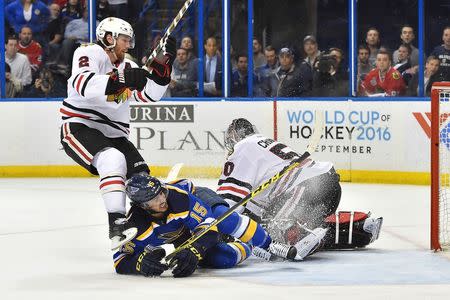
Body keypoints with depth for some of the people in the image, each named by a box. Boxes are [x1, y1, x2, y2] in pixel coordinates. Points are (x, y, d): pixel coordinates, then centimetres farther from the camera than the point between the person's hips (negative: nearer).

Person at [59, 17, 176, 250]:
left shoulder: (127, 67, 17)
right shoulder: (89, 53, -6)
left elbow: (150, 93, 9)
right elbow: (82, 84, -26)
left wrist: (164, 61, -1)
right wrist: (122, 79, -37)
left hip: (113, 133, 8)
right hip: (79, 127, -8)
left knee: (142, 176, 0)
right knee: (113, 160, -32)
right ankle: (117, 224, -39)